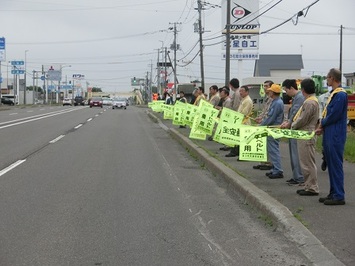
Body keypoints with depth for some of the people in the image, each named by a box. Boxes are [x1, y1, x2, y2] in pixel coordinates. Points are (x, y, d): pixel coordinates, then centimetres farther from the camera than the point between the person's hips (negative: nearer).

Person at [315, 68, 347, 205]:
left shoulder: (340, 95, -16)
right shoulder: (334, 94, 15)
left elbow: (334, 116, -20)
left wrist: (322, 124, -5)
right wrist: (322, 126, 5)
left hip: (335, 136, -10)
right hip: (330, 135, 10)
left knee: (336, 165, -6)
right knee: (331, 165, 14)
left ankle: (339, 196, -1)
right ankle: (333, 193, 22)